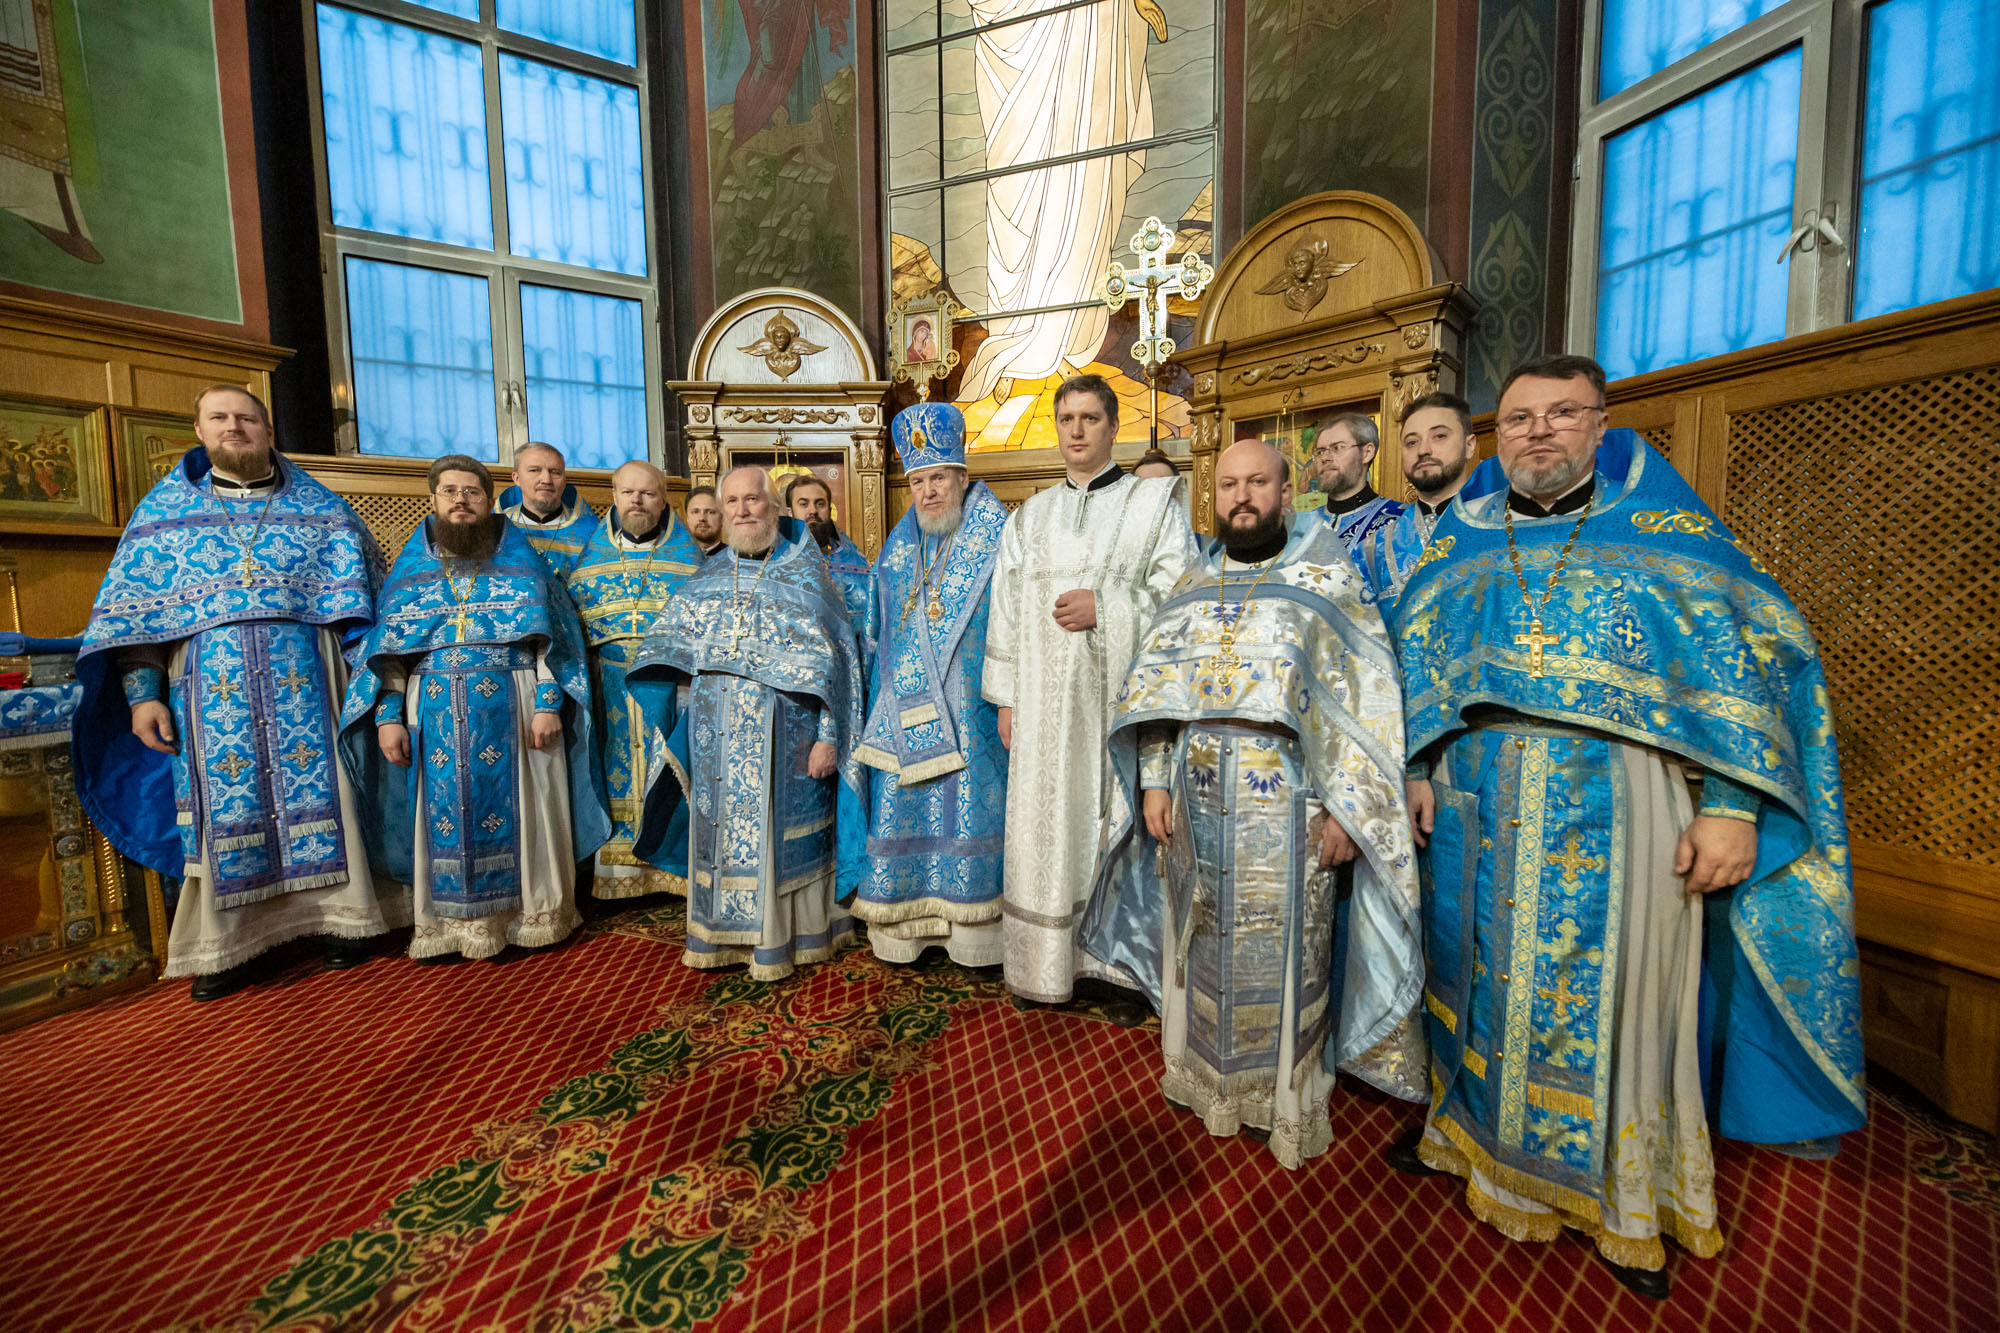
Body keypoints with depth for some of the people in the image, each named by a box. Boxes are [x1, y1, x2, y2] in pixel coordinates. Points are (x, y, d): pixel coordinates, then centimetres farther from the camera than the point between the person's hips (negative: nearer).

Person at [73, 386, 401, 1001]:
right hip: (210, 688, 1)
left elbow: (356, 596, 5)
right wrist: (142, 694, -1)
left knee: (316, 787, 1)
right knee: (224, 803, 3)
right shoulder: (164, 509, 12)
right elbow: (132, 609, 8)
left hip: (303, 680, -1)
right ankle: (228, 942, 15)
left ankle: (339, 914, 12)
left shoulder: (320, 509, 9)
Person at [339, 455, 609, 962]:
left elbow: (548, 639, -2)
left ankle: (531, 915, 14)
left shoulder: (521, 562, 5)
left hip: (512, 711, -2)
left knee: (513, 809, 2)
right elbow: (388, 649, 10)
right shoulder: (411, 567, 12)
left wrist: (548, 705, -11)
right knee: (444, 813, 5)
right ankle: (449, 925, 18)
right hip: (435, 714, 2)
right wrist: (388, 716, 0)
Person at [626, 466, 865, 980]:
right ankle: (724, 935, 27)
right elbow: (669, 648, 18)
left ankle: (778, 939, 18)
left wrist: (828, 737, -13)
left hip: (781, 737, -4)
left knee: (775, 829, 2)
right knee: (720, 827, 11)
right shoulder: (706, 580, 12)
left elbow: (832, 664, -7)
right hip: (716, 738, 5)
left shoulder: (805, 578, -2)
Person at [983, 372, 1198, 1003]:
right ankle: (1049, 961, 18)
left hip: (1121, 695, -2)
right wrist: (1005, 699, 6)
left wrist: (1104, 607, -14)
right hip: (1045, 700, 3)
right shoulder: (1030, 516, 15)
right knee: (1047, 823, 4)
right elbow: (1006, 608, 12)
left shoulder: (1155, 502, 6)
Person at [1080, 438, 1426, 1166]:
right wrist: (1154, 783, 2)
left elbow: (1362, 699, -5)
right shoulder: (1193, 585, 11)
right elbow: (1152, 692, 9)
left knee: (1282, 952, 7)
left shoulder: (1327, 580, 0)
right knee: (1201, 944, 15)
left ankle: (1284, 1096, 30)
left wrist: (1344, 806, -11)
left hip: (1285, 808, -3)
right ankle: (1207, 1073, 37)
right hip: (1196, 803, 4)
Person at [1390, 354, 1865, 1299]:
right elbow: (1414, 656, 11)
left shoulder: (1663, 527, 3)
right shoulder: (1463, 542, 10)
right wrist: (1417, 769, 2)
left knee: (1614, 993, 8)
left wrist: (1732, 804, -11)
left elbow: (1743, 656, -2)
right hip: (1481, 805, 2)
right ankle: (1469, 1127, 34)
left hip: (1619, 806, -2)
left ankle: (1625, 1199, 30)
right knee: (1485, 974, 13)